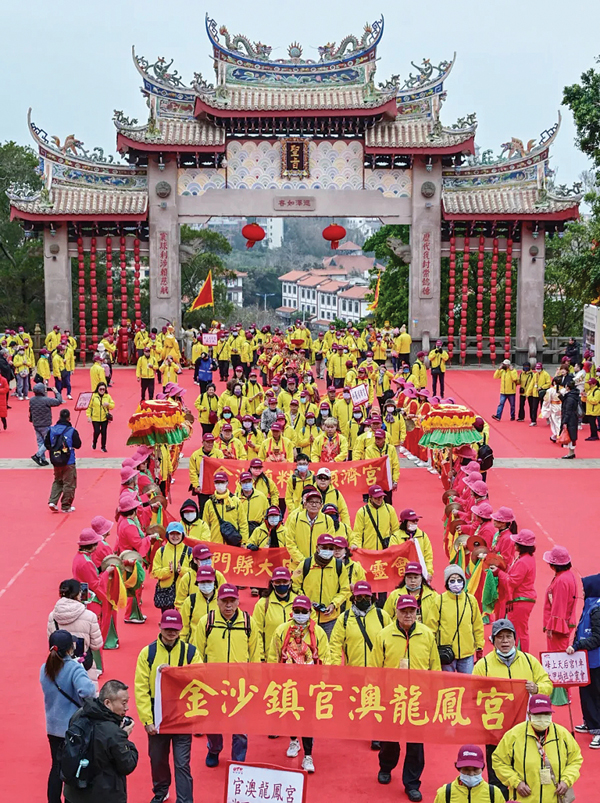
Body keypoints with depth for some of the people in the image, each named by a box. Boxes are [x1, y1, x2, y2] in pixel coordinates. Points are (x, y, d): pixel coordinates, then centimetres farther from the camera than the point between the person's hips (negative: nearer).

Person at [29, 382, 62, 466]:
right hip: (45, 425, -7)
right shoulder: (46, 400, -22)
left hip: (35, 425, 7)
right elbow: (59, 401, -15)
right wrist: (56, 392, 0)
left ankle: (43, 459, 17)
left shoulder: (31, 400, -1)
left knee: (40, 442, 14)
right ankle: (37, 455, -5)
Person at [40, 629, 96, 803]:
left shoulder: (45, 669, -2)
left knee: (56, 767, 17)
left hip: (53, 727, 5)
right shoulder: (74, 667, -22)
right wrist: (93, 687, -16)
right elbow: (86, 690, -37)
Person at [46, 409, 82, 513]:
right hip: (69, 462, -5)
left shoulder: (51, 430, -2)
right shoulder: (72, 431, -14)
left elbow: (46, 444, 4)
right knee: (69, 484, 7)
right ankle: (66, 506, 13)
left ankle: (52, 501, 9)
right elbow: (78, 445, -8)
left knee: (57, 482, 22)